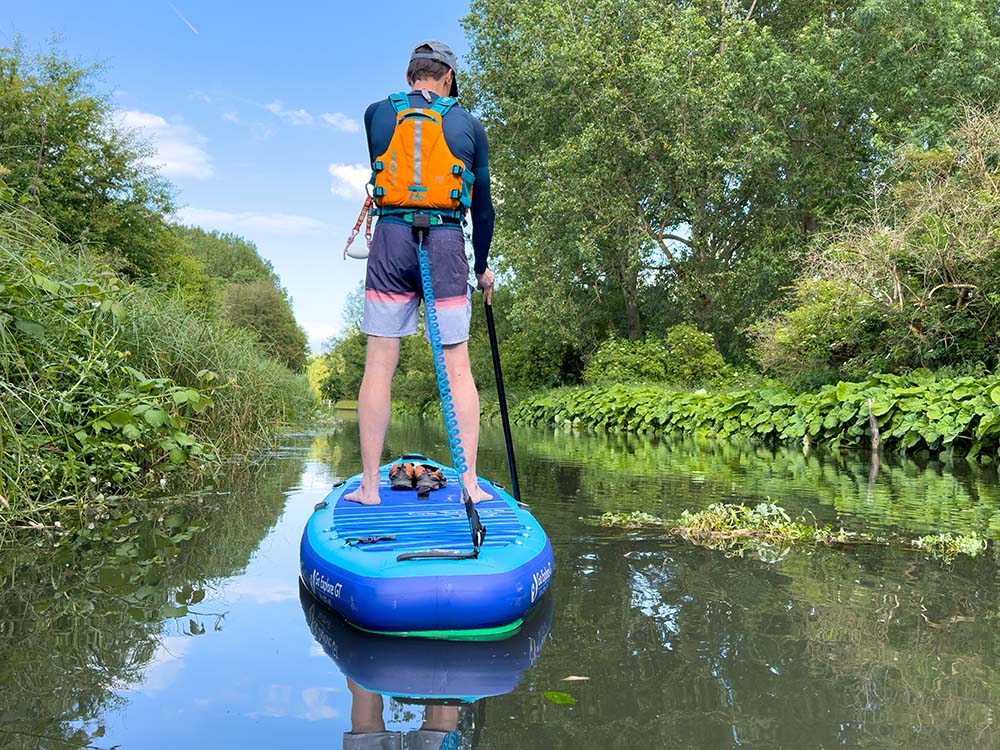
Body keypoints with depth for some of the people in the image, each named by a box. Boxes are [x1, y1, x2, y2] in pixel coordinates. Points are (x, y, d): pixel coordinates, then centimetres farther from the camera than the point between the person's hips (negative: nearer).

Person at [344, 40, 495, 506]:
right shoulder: (469, 125, 8)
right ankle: (469, 482, 5)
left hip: (391, 241, 0)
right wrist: (483, 266, 21)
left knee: (379, 365, 2)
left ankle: (369, 486, 3)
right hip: (447, 244, 0)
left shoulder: (376, 114, 9)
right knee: (457, 369, 3)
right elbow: (483, 206, 11)